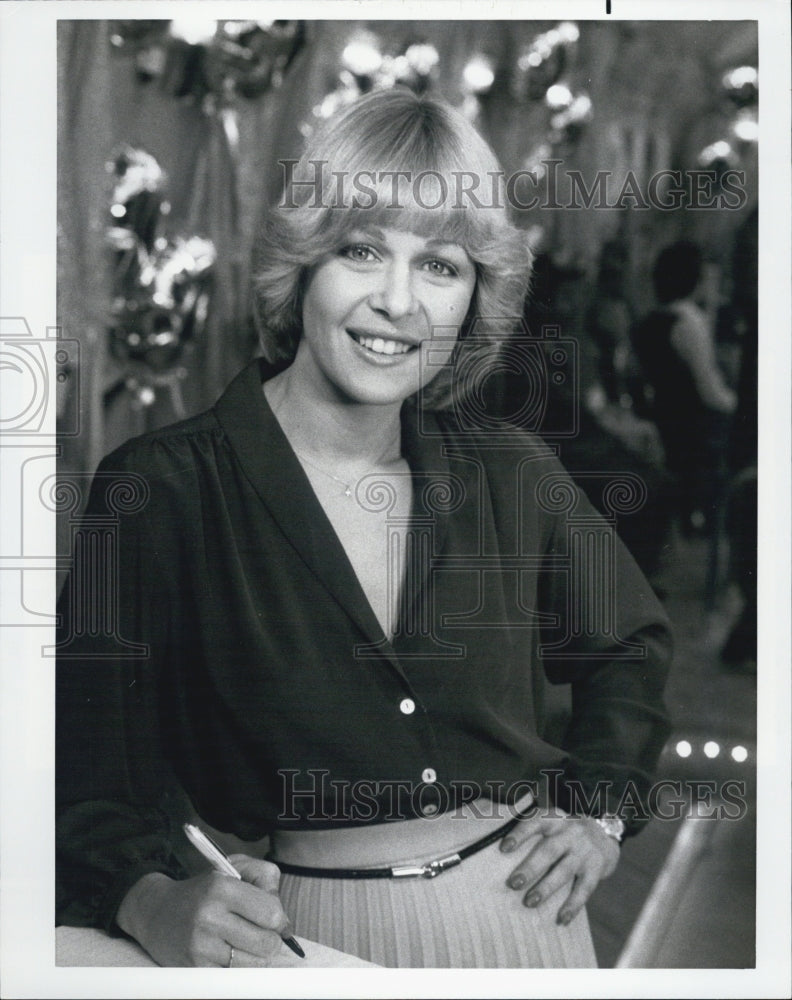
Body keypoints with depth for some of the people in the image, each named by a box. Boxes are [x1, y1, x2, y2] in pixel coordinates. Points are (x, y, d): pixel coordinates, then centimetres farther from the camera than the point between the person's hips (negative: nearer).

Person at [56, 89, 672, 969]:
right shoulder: (162, 491, -14)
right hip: (313, 934, -3)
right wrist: (156, 903, -35)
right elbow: (90, 770, -17)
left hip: (524, 907, 4)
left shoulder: (510, 476, -2)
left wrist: (599, 813, 4)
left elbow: (628, 648, 16)